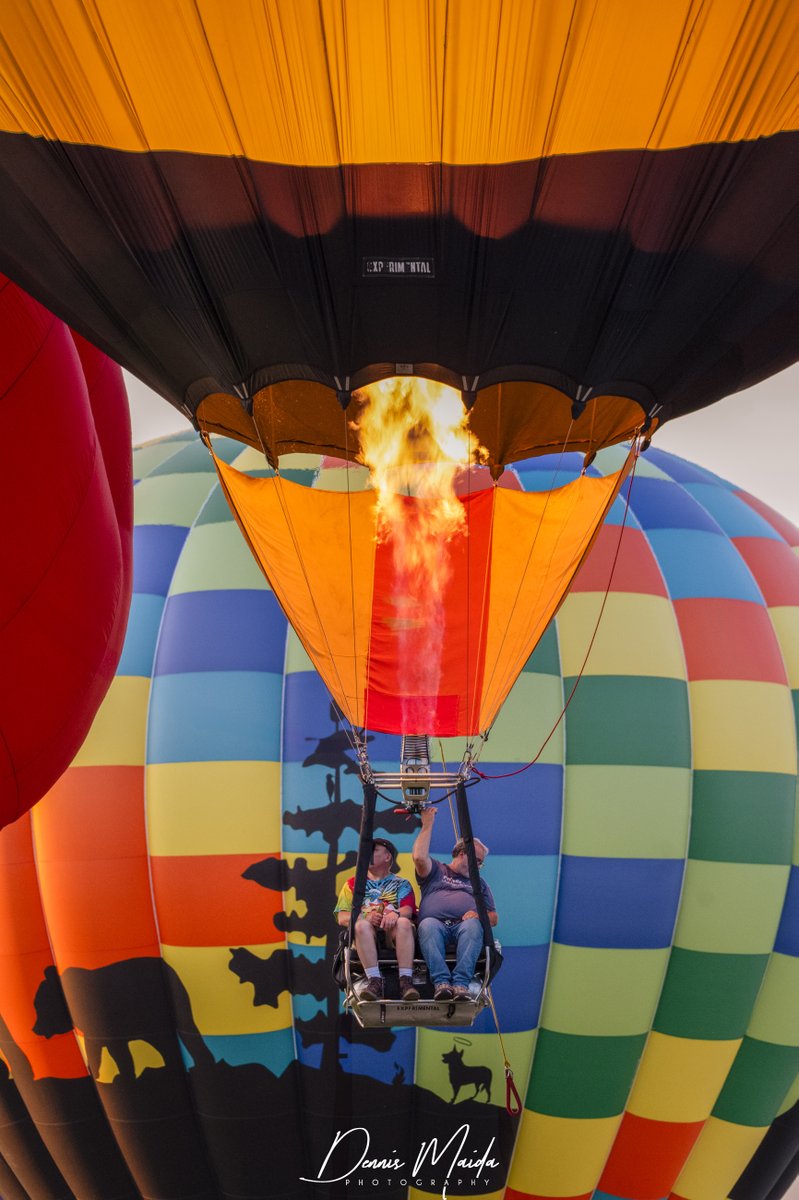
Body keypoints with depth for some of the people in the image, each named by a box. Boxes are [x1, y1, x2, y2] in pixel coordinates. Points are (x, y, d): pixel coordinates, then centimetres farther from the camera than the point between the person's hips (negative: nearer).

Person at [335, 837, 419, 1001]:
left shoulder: (401, 884, 23)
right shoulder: (353, 883, 25)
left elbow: (407, 911, 4)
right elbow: (342, 918, 11)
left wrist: (395, 914, -22)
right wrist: (366, 917, -10)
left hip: (393, 934, 0)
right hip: (366, 934, 0)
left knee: (404, 923, -34)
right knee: (362, 925, -34)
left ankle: (406, 982, -41)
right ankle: (374, 982, -41)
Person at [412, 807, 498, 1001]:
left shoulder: (479, 883, 34)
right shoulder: (436, 870, 26)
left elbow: (493, 917, 23)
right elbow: (419, 858, 3)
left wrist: (478, 915, 0)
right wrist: (427, 825, 8)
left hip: (464, 925, 2)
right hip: (436, 923, -1)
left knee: (473, 925, -35)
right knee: (428, 924, -37)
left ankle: (461, 984, -47)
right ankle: (441, 983, -46)